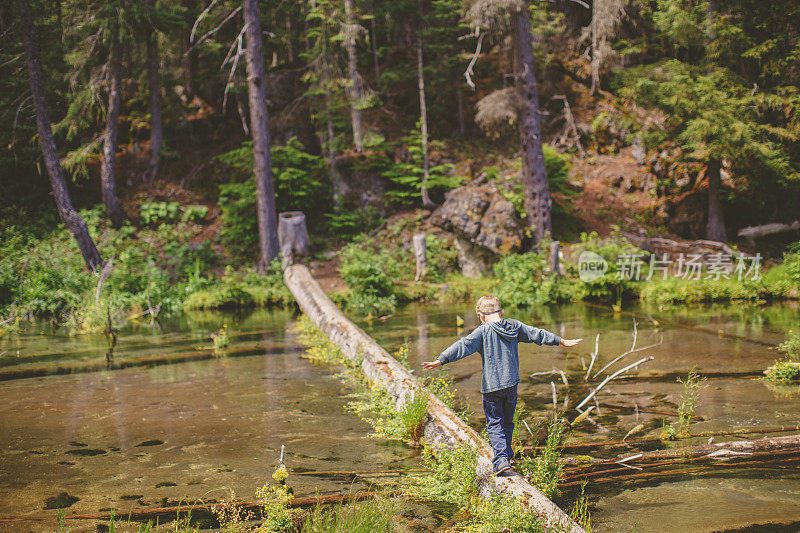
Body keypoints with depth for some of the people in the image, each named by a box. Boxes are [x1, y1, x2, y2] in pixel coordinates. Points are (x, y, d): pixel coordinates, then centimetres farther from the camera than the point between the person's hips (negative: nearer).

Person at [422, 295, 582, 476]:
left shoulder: (483, 331, -9)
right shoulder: (515, 326, 6)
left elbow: (462, 346, -17)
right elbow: (537, 334, 18)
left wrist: (441, 360, -19)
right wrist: (561, 341, 32)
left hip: (492, 386, -4)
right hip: (512, 384, 4)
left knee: (494, 424, 2)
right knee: (508, 422, 19)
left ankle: (502, 460, -12)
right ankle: (506, 456, 26)